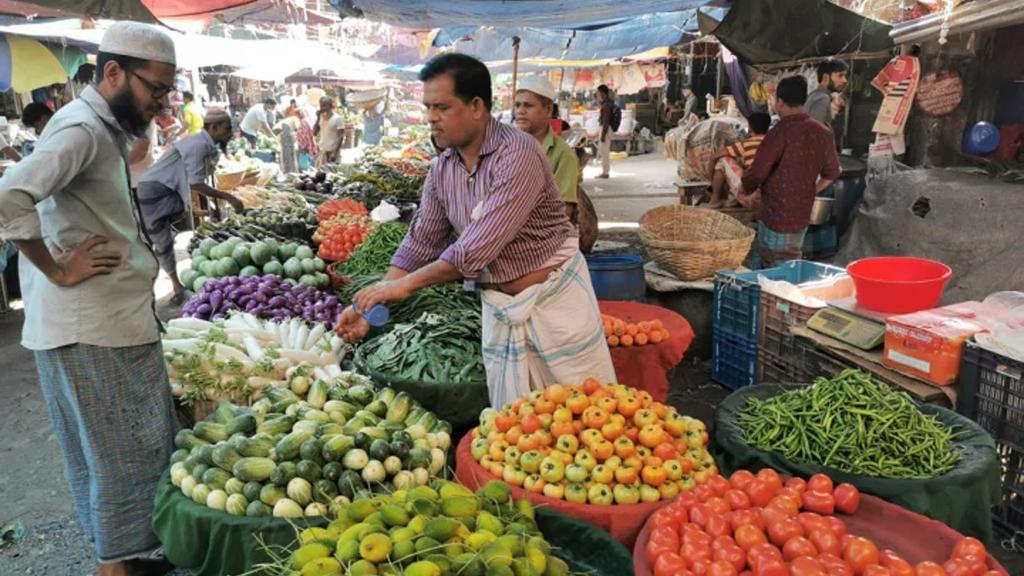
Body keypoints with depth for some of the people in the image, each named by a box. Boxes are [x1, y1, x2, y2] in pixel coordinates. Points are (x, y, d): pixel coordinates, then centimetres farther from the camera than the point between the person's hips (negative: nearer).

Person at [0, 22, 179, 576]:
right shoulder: (82, 129, -16)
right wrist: (58, 270, -20)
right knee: (123, 455, 2)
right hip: (96, 328, -10)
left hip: (112, 319, 10)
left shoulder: (103, 128, 14)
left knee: (103, 453, 20)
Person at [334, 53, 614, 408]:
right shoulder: (441, 170, 1)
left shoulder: (517, 153, -21)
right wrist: (370, 308, 0)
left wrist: (406, 284, -20)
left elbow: (479, 246, -26)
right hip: (498, 307, 6)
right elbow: (420, 244, 7)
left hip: (553, 296, -6)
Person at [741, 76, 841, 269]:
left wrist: (745, 189, 2)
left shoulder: (781, 132, -18)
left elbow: (757, 173, -18)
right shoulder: (822, 132, 4)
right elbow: (831, 172, 14)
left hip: (776, 218, -7)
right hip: (802, 217, 7)